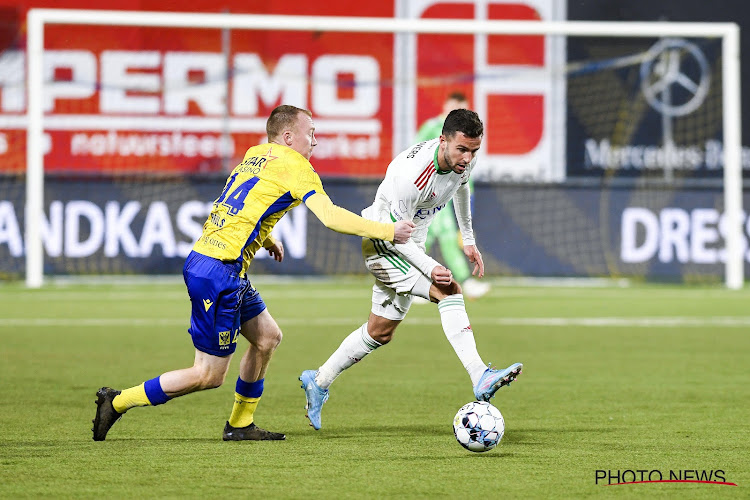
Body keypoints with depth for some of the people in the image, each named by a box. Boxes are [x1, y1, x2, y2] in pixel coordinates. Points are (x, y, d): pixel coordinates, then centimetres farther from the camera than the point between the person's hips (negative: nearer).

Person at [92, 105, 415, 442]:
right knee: (209, 375, -3)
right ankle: (118, 402, 0)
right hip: (219, 272, -10)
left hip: (201, 259, 10)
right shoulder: (294, 166, -8)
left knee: (267, 336, 19)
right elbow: (330, 217, -16)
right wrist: (387, 231, -10)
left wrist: (265, 240, 29)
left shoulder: (254, 155, 16)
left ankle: (240, 425, 25)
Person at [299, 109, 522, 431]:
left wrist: (468, 239, 23)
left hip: (409, 247, 9)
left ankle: (318, 382, 34)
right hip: (382, 245, -9)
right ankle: (481, 379, -36)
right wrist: (430, 267, -33)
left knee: (380, 333, 17)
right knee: (448, 290, -28)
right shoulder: (412, 174, -33)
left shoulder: (464, 161, -9)